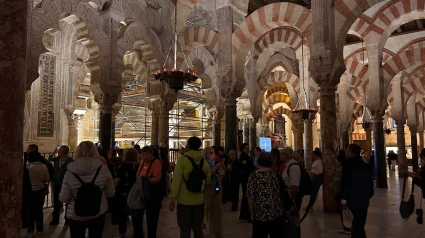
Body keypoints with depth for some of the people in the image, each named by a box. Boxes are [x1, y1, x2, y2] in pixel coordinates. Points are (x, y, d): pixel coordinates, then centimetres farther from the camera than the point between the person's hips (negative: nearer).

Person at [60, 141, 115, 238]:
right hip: (98, 213, 0)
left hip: (75, 215, 0)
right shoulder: (103, 169, -12)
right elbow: (110, 193, -3)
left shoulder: (70, 172, -13)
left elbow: (64, 198, -7)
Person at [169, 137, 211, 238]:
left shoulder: (182, 159, -11)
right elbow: (208, 181, 9)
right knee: (197, 228, 17)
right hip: (199, 200, 4)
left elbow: (176, 180, -14)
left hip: (184, 200, -4)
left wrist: (172, 199, -9)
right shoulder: (204, 161, 3)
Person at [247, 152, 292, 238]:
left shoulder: (253, 176, -8)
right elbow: (284, 192, 4)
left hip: (260, 215, -2)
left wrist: (252, 212, 1)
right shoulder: (276, 174, -1)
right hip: (277, 213, 2)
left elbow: (250, 197, -11)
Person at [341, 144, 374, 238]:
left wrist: (343, 199, -11)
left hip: (354, 200, -6)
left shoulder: (348, 164, -12)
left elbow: (345, 183, -15)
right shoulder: (365, 165, 8)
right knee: (359, 225, 14)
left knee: (357, 226, 0)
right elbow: (370, 182, 13)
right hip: (363, 200, 6)